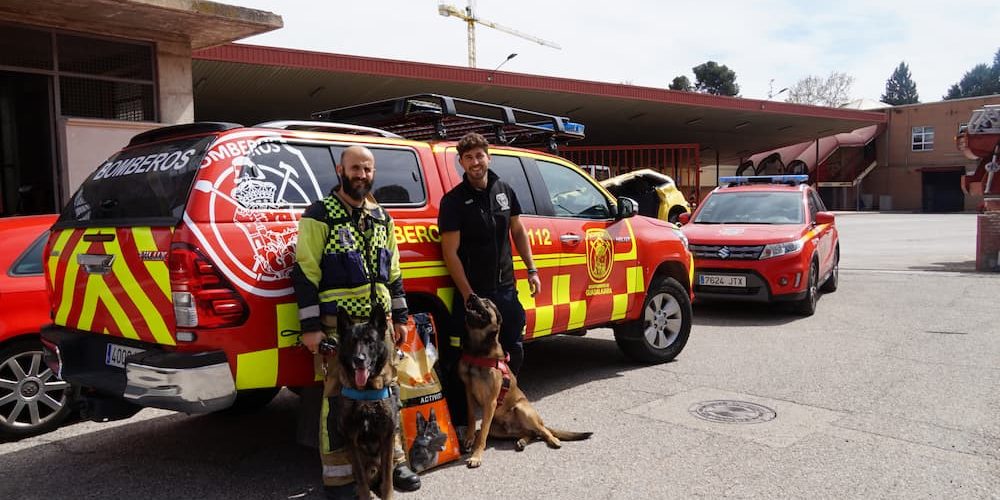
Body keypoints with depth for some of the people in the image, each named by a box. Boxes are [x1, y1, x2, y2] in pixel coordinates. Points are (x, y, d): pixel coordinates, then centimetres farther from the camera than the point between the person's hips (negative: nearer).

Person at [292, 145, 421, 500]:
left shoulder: (381, 218, 14)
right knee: (339, 399, -1)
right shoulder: (320, 216, -6)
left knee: (387, 392, 13)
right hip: (338, 324, -6)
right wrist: (311, 327, -13)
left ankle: (393, 461, 27)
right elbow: (305, 273, -9)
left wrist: (399, 318, 15)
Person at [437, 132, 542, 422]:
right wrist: (468, 294, -17)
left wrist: (531, 270, 11)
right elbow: (450, 252, -12)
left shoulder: (504, 191, 7)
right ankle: (458, 420, 14)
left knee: (514, 352, 13)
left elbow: (518, 232, 17)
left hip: (505, 288, 5)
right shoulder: (454, 200, -9)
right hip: (472, 291, -5)